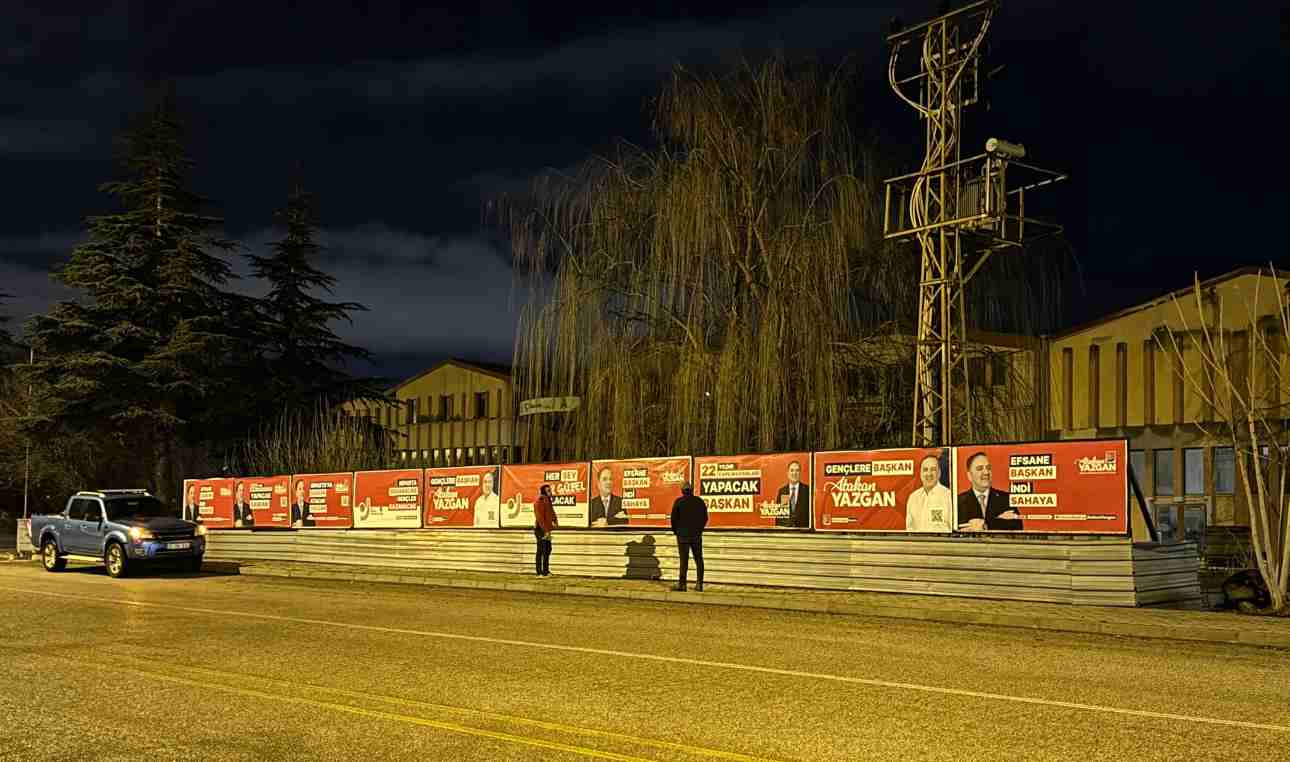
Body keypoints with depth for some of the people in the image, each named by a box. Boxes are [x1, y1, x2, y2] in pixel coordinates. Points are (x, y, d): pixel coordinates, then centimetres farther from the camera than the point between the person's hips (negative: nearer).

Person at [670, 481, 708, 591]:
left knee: (684, 560, -3)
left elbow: (674, 518, -4)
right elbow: (705, 517, 8)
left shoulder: (679, 501, -5)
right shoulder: (700, 501, 3)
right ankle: (699, 584, 6)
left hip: (683, 534, -3)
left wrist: (675, 531, 10)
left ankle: (681, 583, -5)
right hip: (696, 535, 3)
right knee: (698, 559, 7)